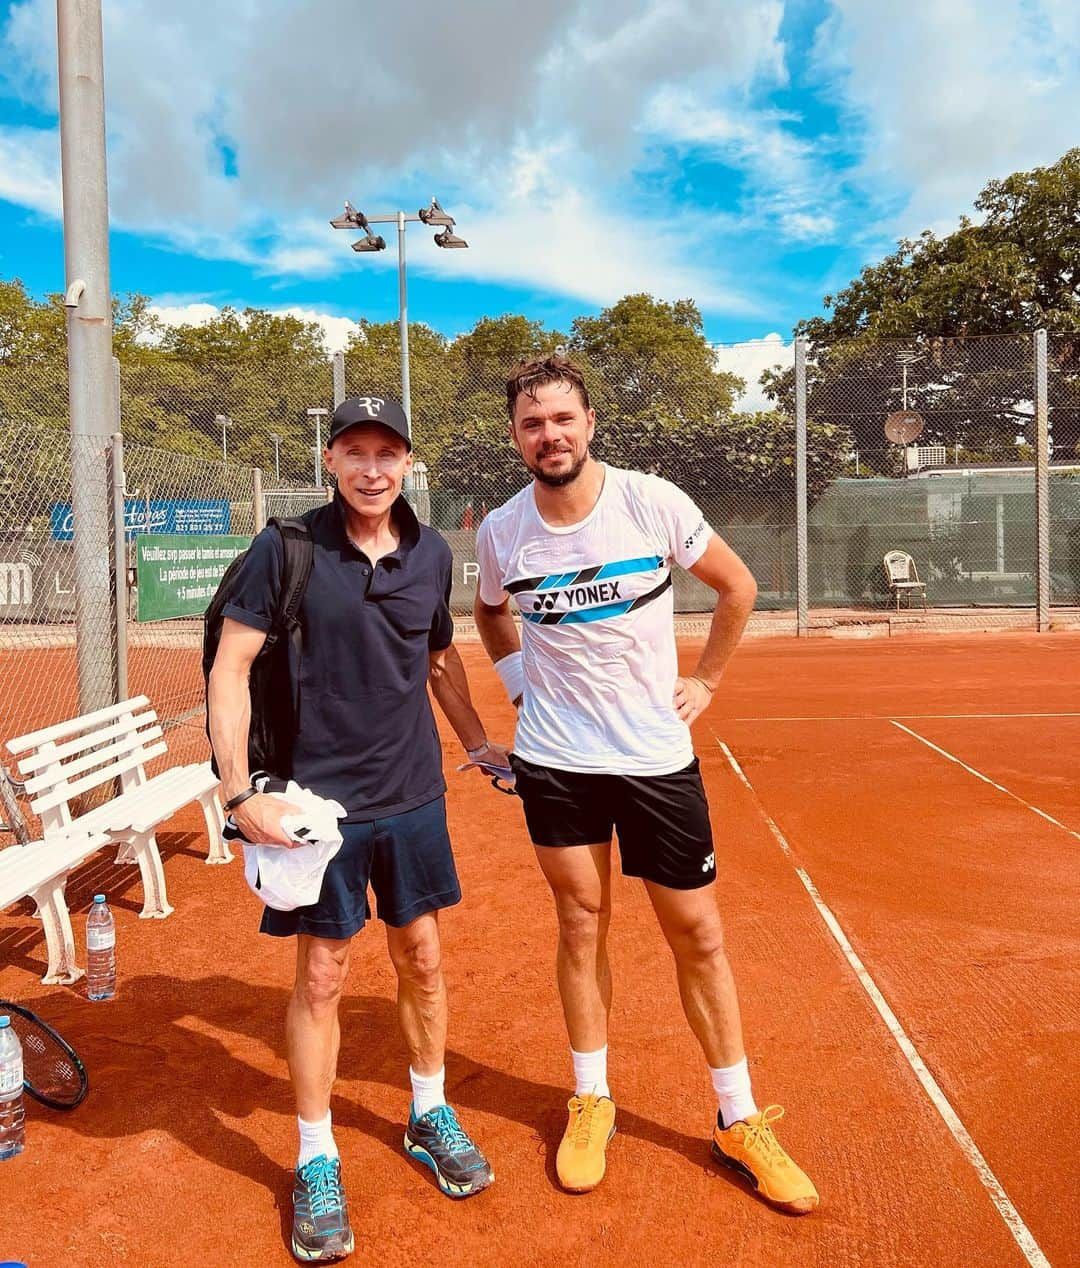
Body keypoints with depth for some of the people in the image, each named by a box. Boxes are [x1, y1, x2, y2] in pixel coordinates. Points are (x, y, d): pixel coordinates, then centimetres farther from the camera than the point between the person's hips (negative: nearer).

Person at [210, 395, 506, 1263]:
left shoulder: (432, 554, 2)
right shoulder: (286, 549, -10)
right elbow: (230, 667, -10)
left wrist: (480, 743, 17)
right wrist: (240, 791, -16)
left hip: (413, 798, 4)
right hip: (318, 799, -3)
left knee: (422, 960, 15)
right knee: (321, 977, 6)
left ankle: (430, 1117, 38)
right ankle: (317, 1164, 27)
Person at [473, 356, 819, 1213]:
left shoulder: (653, 502, -10)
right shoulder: (500, 531, -4)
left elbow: (738, 586, 4)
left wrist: (707, 681, 2)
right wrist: (520, 683, 6)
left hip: (659, 755, -1)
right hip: (553, 760, 1)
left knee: (698, 933, 6)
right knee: (581, 924, 10)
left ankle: (739, 1119, 24)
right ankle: (591, 1101, 31)